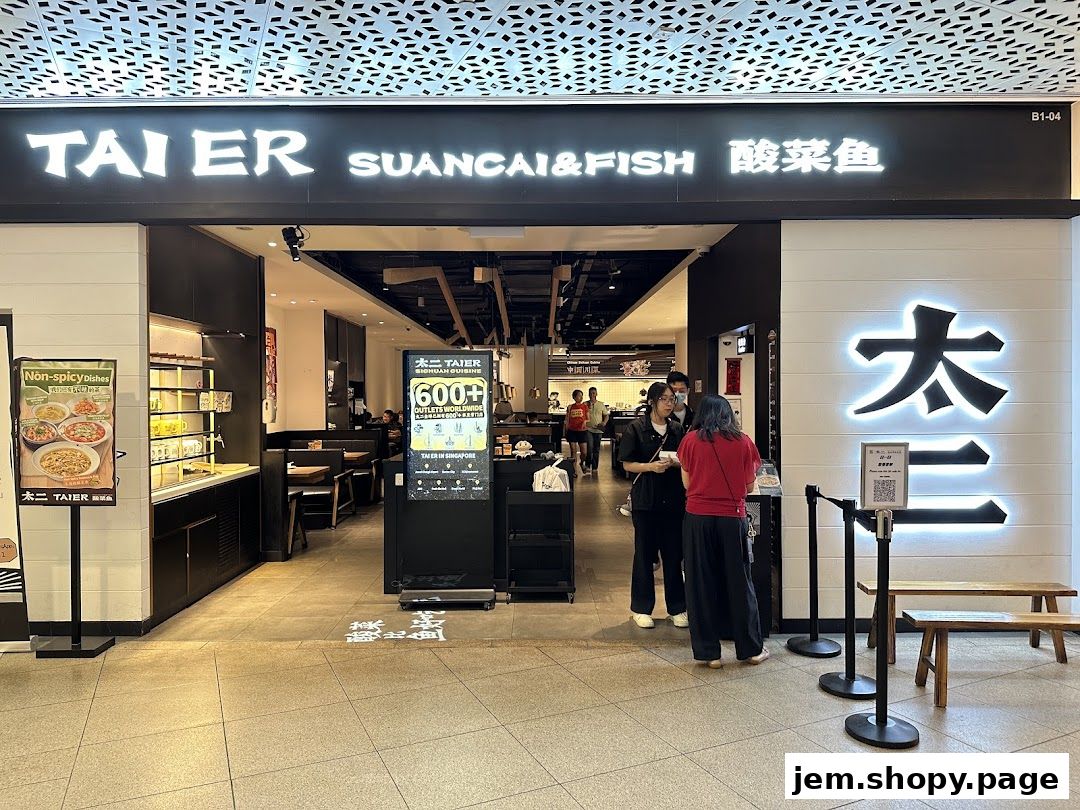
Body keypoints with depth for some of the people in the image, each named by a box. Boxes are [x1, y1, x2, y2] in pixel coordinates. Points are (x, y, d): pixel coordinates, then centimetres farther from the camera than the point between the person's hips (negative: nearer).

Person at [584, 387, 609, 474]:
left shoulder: (601, 404, 9)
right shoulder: (585, 404, 3)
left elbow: (606, 415, 14)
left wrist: (604, 422, -3)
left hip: (598, 430, 2)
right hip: (588, 429, -2)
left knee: (596, 449, 7)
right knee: (589, 447, -14)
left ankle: (594, 467, 17)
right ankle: (587, 465, 1)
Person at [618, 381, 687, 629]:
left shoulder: (677, 429, 9)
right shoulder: (636, 429, -3)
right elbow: (627, 464, -4)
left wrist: (676, 463, -8)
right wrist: (651, 466, -20)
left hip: (674, 498, 3)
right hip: (646, 498, -3)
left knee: (674, 553, 7)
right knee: (644, 553, 5)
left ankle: (677, 608, 21)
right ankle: (641, 608, 18)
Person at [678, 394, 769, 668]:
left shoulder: (691, 440, -1)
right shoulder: (743, 442, 1)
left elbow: (687, 483, 3)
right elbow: (749, 485, 6)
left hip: (698, 517, -1)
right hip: (732, 518, 1)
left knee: (701, 584, 9)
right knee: (739, 583, 13)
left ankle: (709, 652, 16)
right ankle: (751, 649, 26)